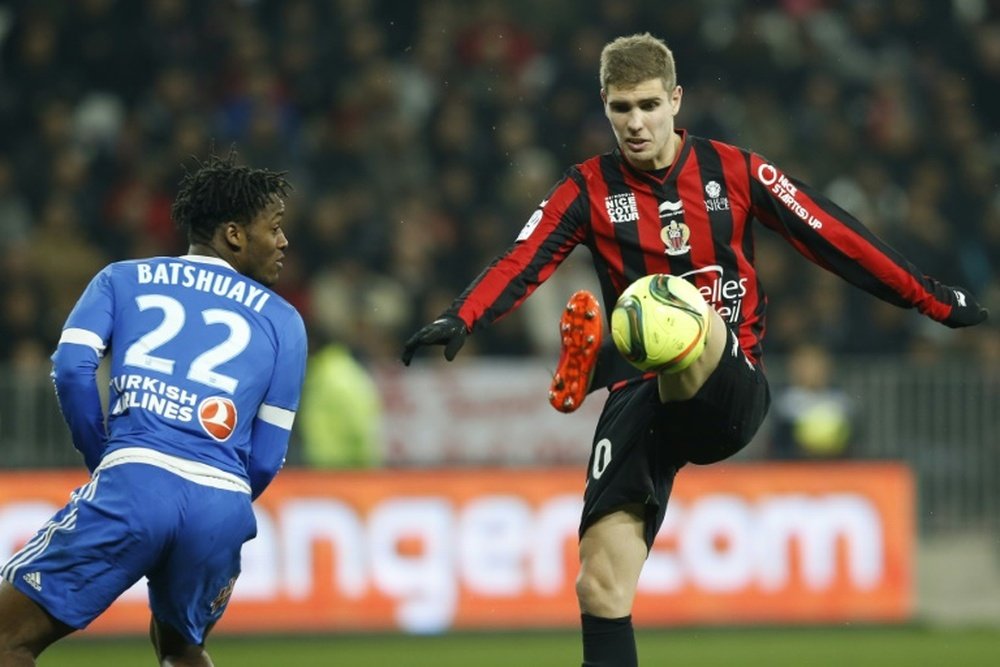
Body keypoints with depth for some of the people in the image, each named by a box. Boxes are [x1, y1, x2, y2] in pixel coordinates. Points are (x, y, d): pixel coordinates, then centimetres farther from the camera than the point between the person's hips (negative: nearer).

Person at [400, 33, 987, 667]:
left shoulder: (732, 170, 4)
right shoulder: (590, 188, 5)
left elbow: (835, 237, 8)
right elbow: (522, 263, -9)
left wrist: (933, 299, 6)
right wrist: (460, 320, -28)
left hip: (731, 395, -2)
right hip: (641, 398, 2)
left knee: (693, 316, -37)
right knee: (601, 588, -10)